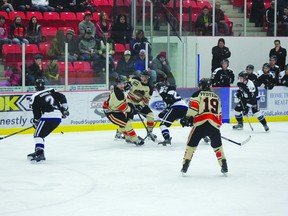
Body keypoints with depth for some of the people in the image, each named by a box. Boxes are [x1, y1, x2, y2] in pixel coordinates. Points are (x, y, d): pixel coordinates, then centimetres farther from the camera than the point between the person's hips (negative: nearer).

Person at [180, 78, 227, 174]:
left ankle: (185, 166, 5)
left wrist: (188, 117, 1)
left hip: (201, 123, -3)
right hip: (214, 124, 3)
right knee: (217, 145, 20)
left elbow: (193, 106, -6)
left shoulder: (198, 94, 10)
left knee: (191, 144, 9)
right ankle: (224, 166, 12)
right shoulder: (216, 97, 24)